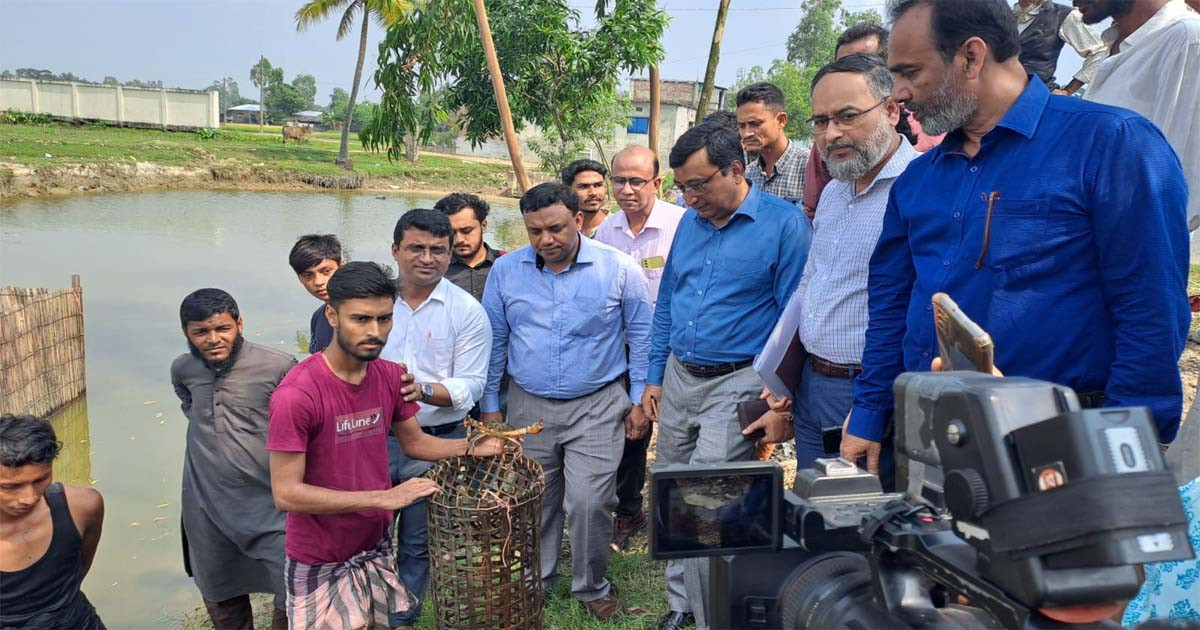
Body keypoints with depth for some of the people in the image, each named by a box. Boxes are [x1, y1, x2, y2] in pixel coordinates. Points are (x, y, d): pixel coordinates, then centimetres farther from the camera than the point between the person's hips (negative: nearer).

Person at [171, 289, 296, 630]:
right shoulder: (182, 370, 2)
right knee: (221, 601, 21)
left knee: (295, 596, -1)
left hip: (271, 506, -4)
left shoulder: (279, 366, -15)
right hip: (207, 509, 5)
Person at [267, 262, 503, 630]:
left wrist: (470, 447, -10)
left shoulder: (392, 377, -6)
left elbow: (414, 442, 8)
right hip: (320, 562, -6)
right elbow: (286, 493, -24)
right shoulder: (296, 396, -26)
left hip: (377, 547, 6)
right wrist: (383, 498, -27)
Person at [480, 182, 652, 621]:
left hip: (597, 408, -2)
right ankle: (535, 583, 35)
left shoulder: (618, 269, -8)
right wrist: (489, 406, 7)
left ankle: (592, 588, 19)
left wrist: (639, 400, 0)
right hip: (528, 407, 3)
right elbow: (494, 342, 7)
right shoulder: (506, 271, -2)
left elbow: (641, 336, 1)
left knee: (588, 502, -6)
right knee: (533, 504, 13)